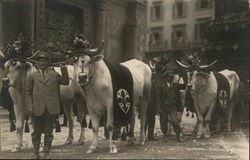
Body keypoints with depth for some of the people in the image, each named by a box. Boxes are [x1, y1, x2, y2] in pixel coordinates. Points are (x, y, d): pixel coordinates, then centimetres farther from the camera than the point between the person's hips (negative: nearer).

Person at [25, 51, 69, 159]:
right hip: (37, 109, 0)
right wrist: (29, 105, -3)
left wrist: (64, 70, -5)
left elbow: (65, 82, 6)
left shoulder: (54, 74, 8)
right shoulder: (32, 76, 6)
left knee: (49, 132, 8)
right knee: (37, 132, 11)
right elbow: (27, 92, 6)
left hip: (51, 108, 0)